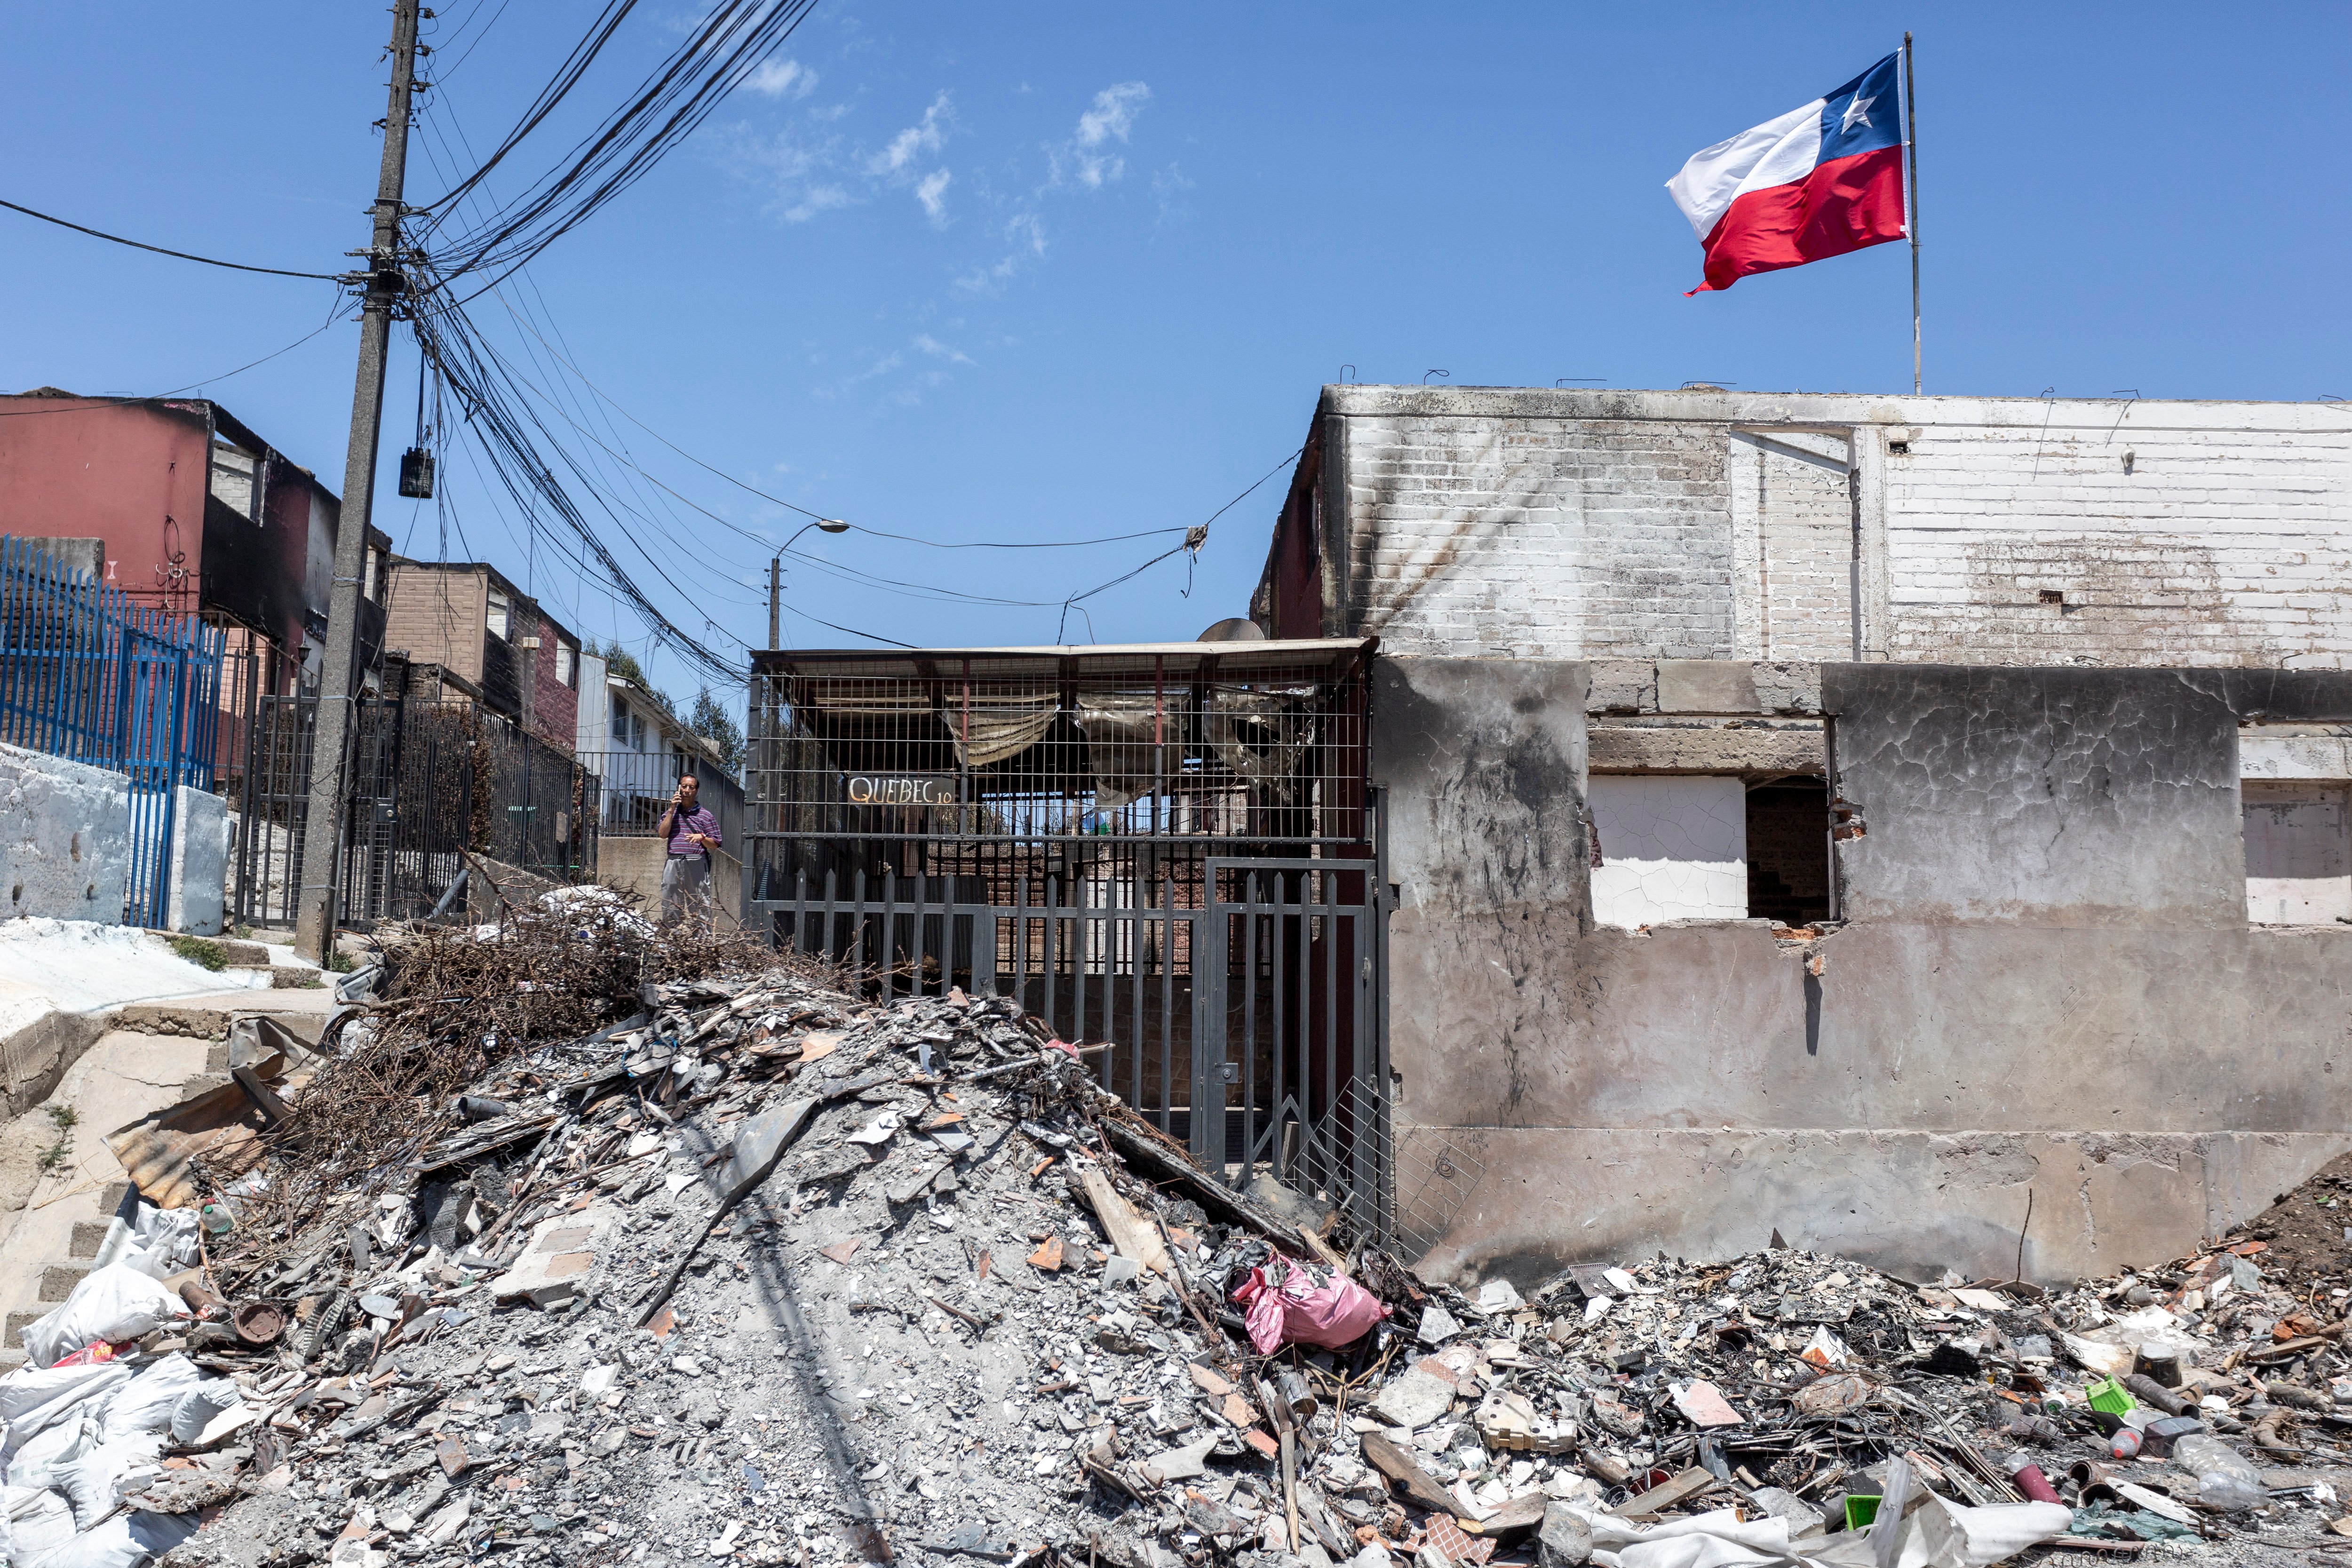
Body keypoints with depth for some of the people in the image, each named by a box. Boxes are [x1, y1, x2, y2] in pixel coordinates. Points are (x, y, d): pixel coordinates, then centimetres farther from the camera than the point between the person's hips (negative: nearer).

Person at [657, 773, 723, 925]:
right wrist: (672, 810, 0)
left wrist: (701, 837, -12)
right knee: (670, 907, 2)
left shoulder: (705, 815, 10)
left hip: (697, 865, -3)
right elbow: (662, 834, 1)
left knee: (699, 906, -7)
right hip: (673, 864, 3)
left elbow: (715, 844, 8)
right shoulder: (670, 813, 18)